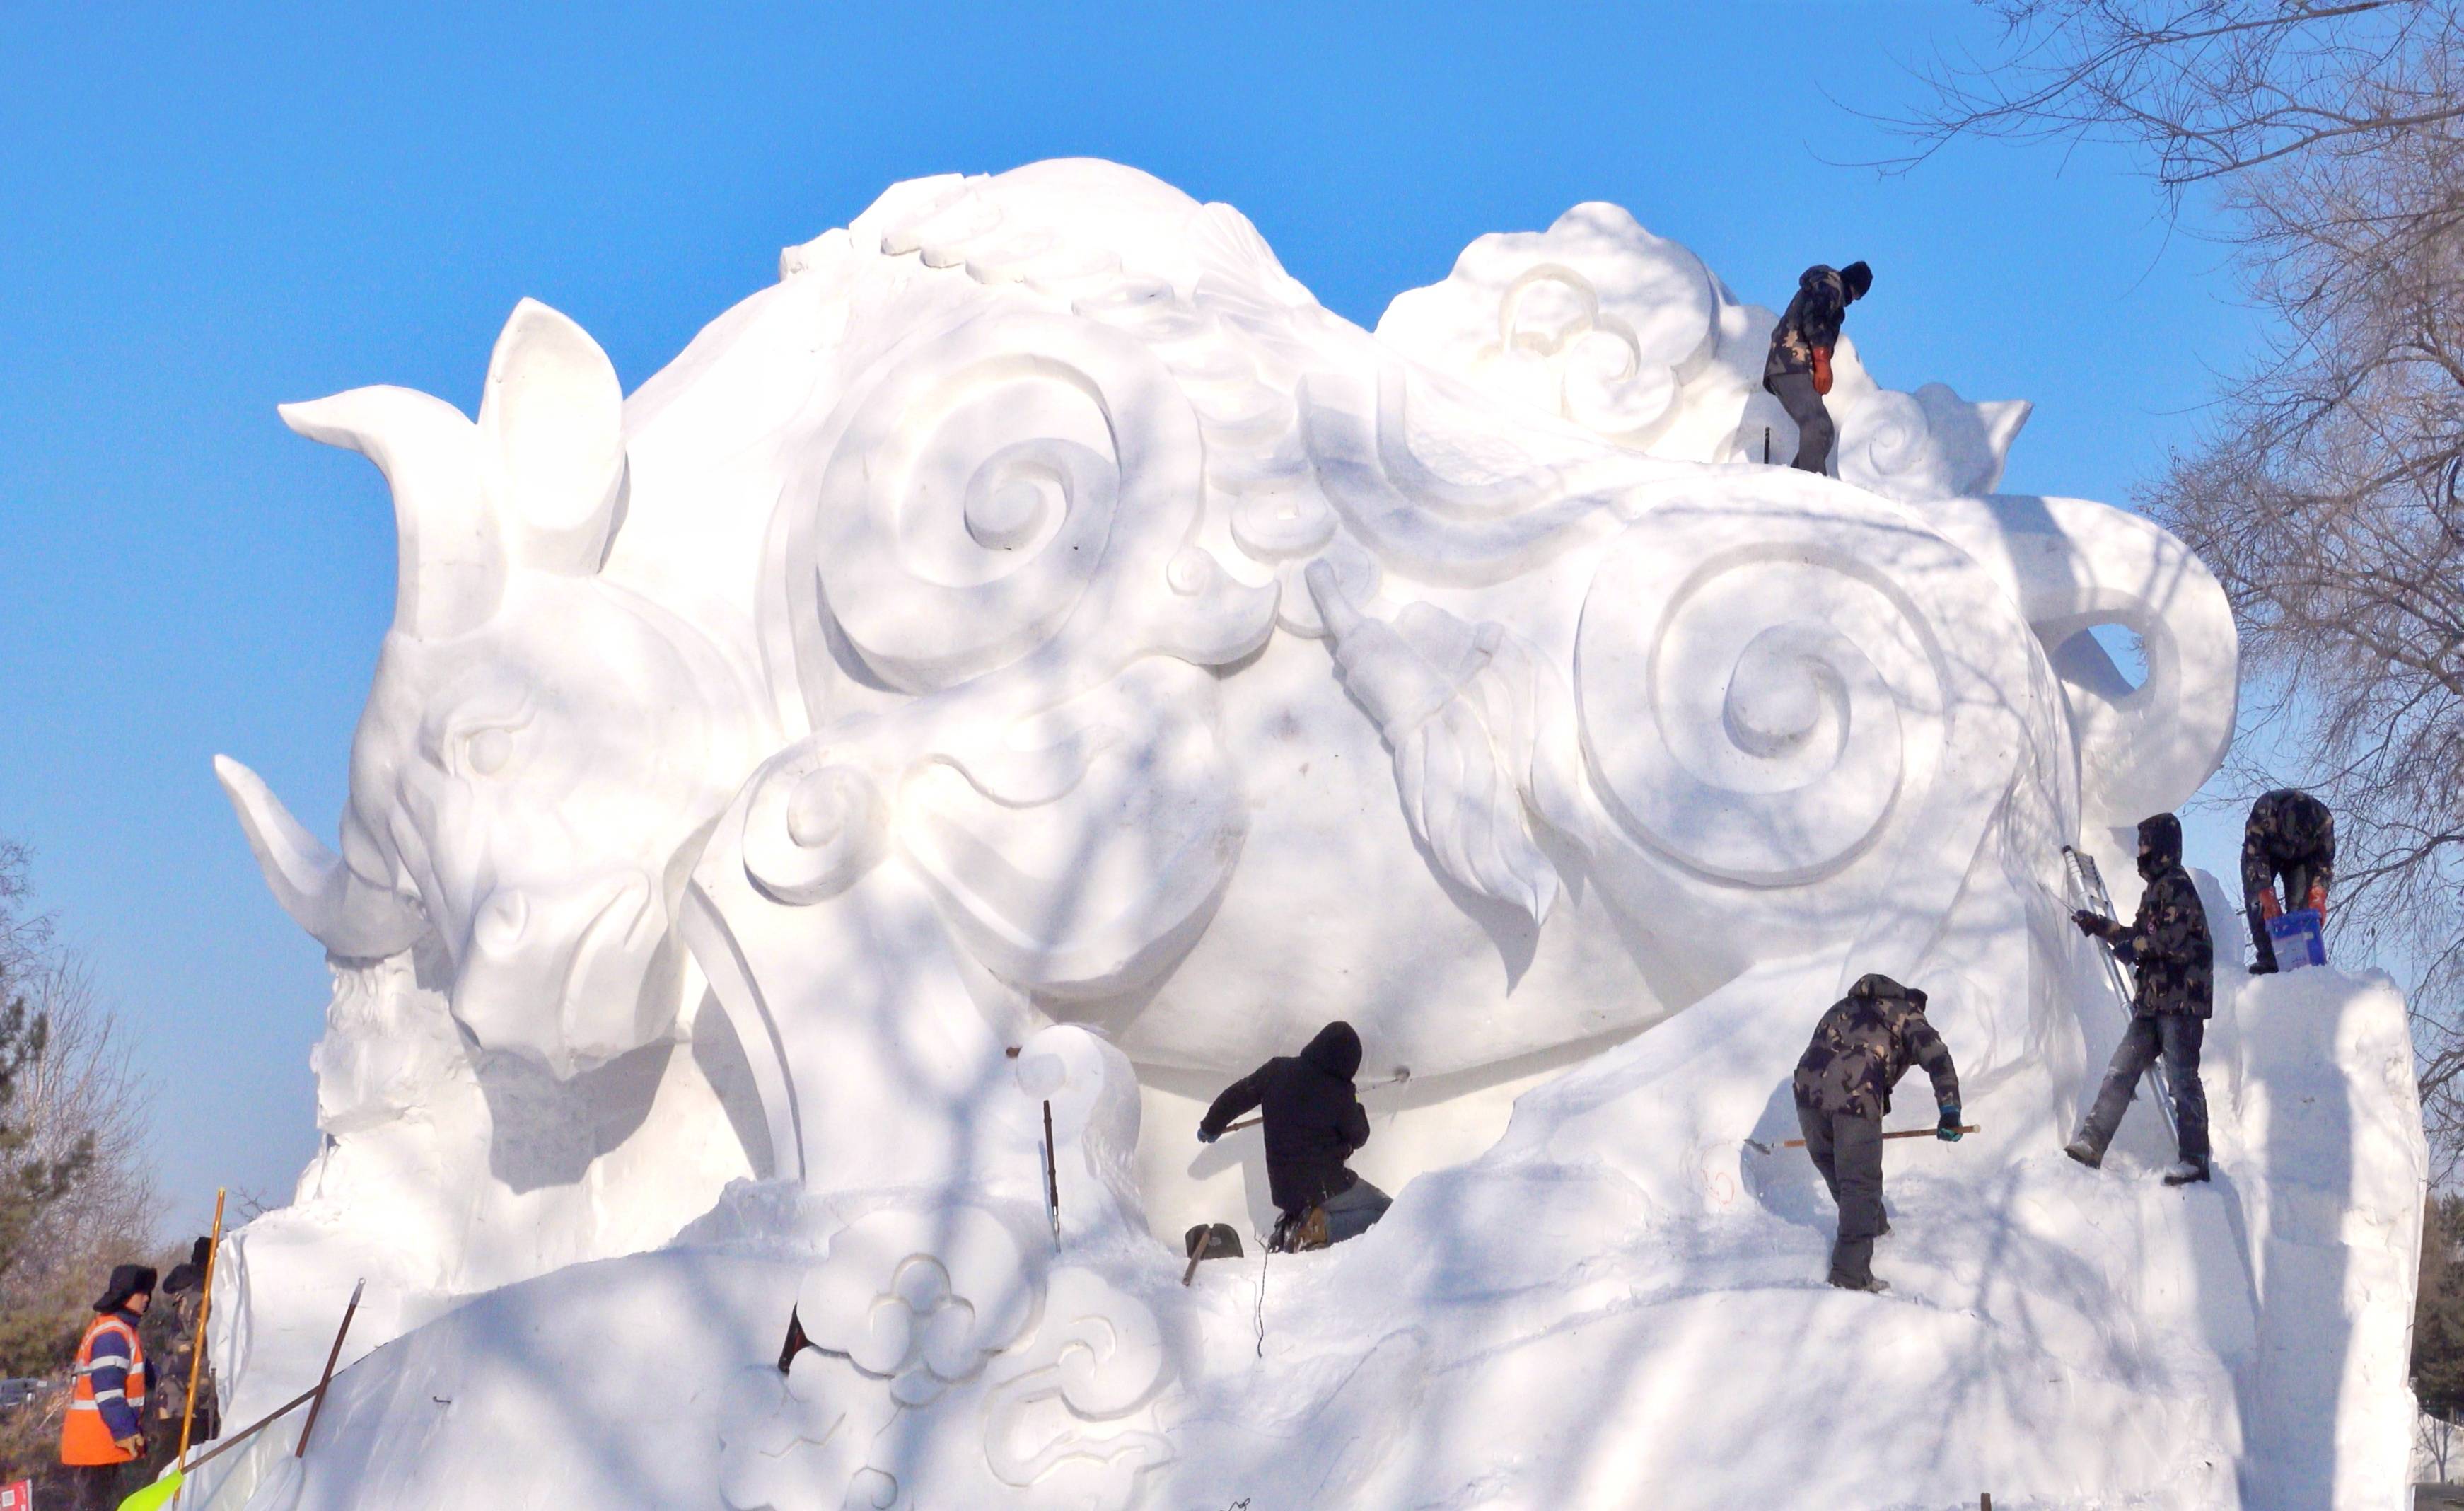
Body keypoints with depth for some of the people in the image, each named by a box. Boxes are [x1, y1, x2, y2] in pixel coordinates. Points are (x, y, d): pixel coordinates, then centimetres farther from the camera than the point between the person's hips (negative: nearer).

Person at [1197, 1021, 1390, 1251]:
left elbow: (1236, 1096, 5)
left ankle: (1294, 1221, 8)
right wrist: (1357, 1109, 17)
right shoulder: (1340, 1093, -18)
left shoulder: (1277, 1070, -6)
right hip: (1324, 1186, -6)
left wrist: (1211, 1126, 22)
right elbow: (1359, 1138, -3)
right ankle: (1320, 1228, -11)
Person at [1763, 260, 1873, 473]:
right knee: (1818, 426, -25)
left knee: (1823, 433, 8)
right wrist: (1823, 362, -20)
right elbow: (1813, 319, -14)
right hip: (1794, 366, -10)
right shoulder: (1831, 282, 4)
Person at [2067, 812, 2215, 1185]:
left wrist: (2135, 947, -11)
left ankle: (2195, 1159, -7)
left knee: (2181, 1077, -9)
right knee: (2121, 1070, 5)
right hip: (2155, 1000, 10)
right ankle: (2091, 1143, 3)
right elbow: (2139, 937, 28)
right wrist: (2099, 926, 25)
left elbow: (2173, 937, -19)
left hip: (2182, 998, -10)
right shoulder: (2156, 889, 22)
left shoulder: (2176, 885, -8)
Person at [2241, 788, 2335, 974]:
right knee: (2258, 903, -18)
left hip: (2302, 856, 1)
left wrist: (2319, 894, -34)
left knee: (2301, 905, -16)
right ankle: (2267, 957, -19)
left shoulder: (2323, 820, -33)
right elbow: (2254, 856, -36)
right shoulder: (2264, 813, -42)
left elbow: (2325, 860, -21)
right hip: (2263, 850, -1)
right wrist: (2267, 897, -42)